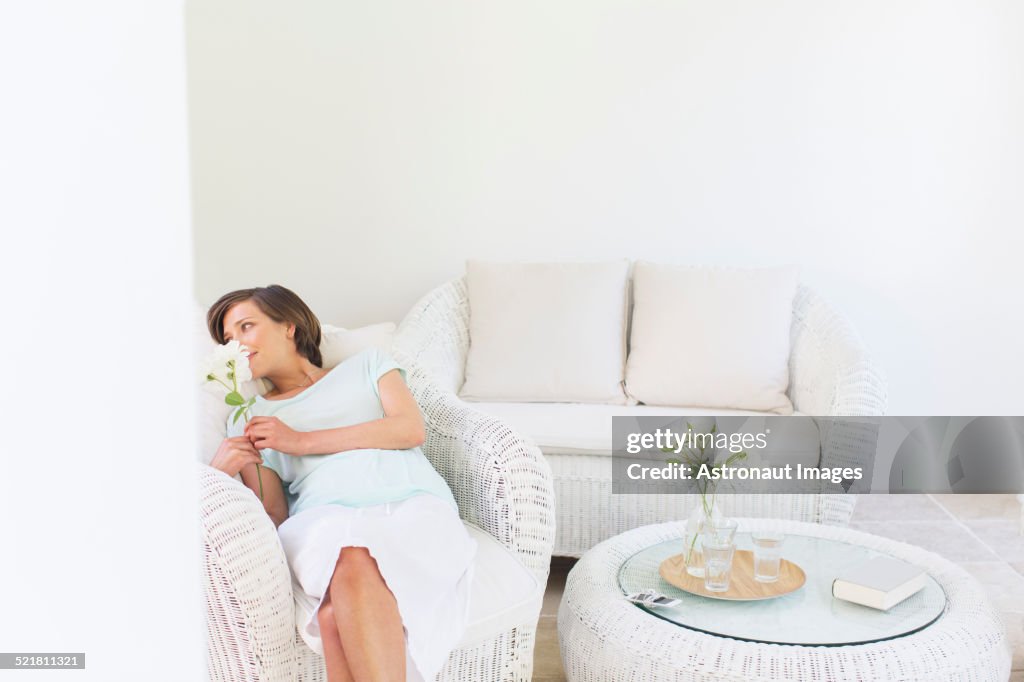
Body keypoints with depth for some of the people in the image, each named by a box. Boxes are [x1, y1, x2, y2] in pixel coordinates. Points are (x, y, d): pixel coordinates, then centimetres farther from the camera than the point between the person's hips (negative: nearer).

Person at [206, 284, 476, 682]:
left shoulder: (366, 365, 26)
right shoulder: (250, 418, 27)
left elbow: (411, 429, 6)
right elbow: (274, 516, 17)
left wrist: (301, 441, 4)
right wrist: (235, 468, -5)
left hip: (414, 504, 0)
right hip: (326, 516, 1)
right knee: (351, 561, -40)